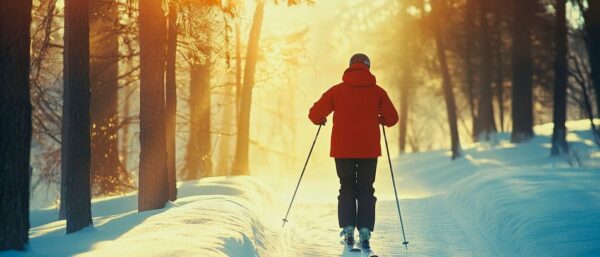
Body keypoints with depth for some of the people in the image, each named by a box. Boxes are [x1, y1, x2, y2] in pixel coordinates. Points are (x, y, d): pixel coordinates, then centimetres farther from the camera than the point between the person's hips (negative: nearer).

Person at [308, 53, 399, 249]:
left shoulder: (337, 91, -2)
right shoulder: (377, 92, -1)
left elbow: (315, 114, -2)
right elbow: (392, 118, 0)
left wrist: (320, 120, 21)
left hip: (343, 150, 0)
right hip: (369, 151, 0)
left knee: (347, 189, 14)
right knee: (366, 190, 9)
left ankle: (348, 228, 2)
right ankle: (364, 231, -5)